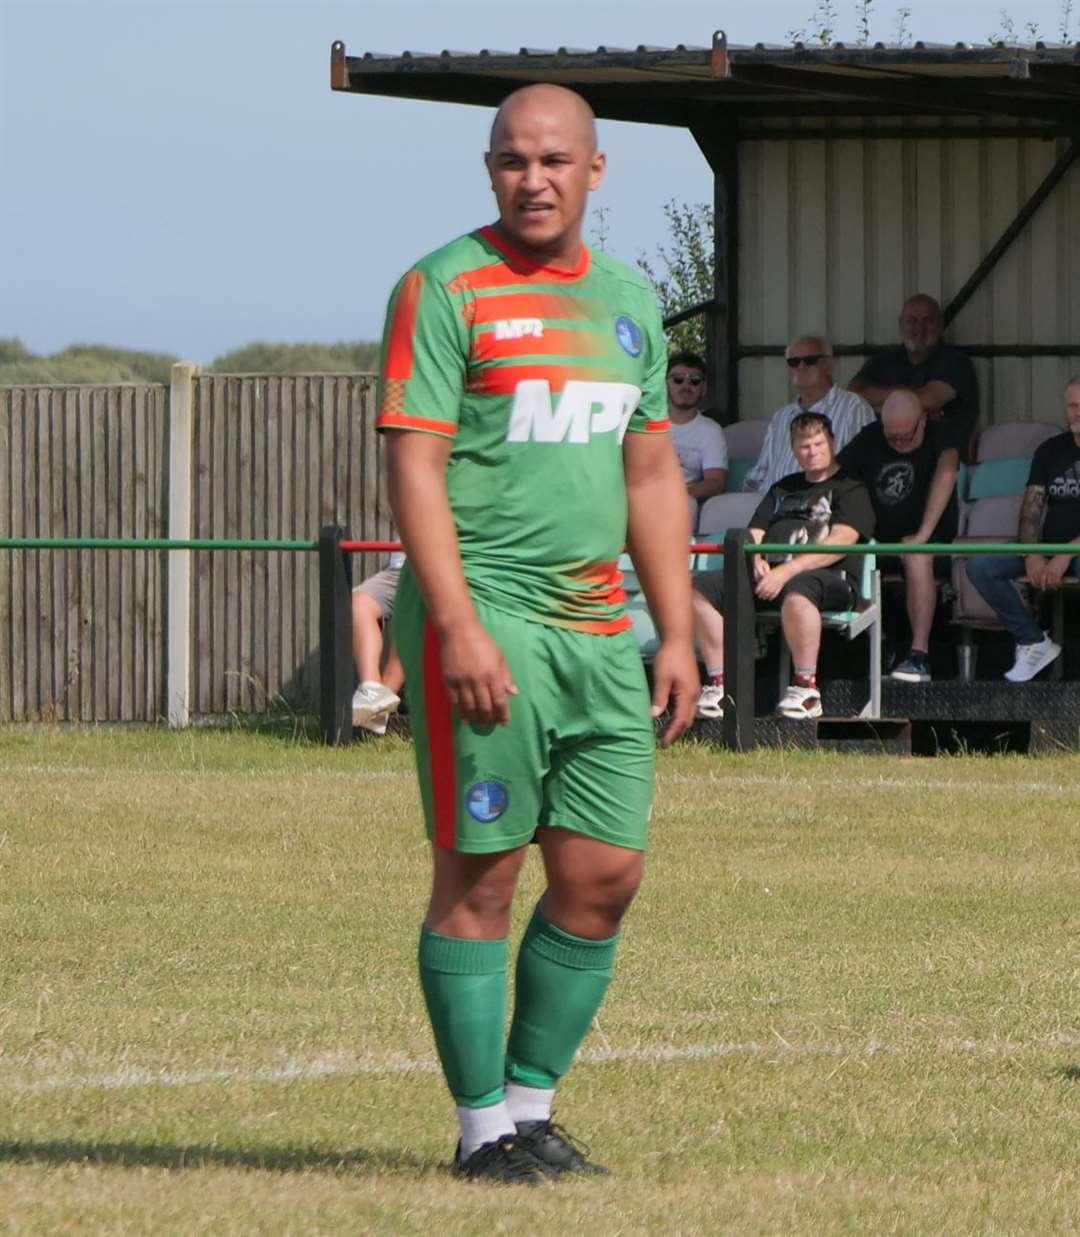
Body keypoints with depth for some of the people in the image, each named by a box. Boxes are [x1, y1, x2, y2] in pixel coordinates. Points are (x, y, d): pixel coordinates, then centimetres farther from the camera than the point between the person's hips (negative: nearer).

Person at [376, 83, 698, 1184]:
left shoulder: (628, 302, 15)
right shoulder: (444, 291, -5)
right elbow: (414, 466, -11)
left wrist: (676, 632, 14)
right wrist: (458, 628, -20)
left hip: (600, 629, 6)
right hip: (484, 622, -6)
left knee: (605, 875, 4)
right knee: (480, 875, -4)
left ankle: (531, 1103, 16)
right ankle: (483, 1127, 1)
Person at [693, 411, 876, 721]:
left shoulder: (850, 490, 8)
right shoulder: (783, 489, 29)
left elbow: (840, 543, -8)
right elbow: (754, 535, 23)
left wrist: (787, 571, -18)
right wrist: (757, 561, -3)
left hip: (830, 579, -6)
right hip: (769, 575, 6)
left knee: (797, 591, -43)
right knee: (701, 587, -15)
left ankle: (806, 689, -34)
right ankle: (719, 684, -19)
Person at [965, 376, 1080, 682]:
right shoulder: (1050, 451, 14)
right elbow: (1032, 507, 8)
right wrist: (1032, 554, -11)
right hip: (1049, 545, 6)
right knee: (979, 565, -14)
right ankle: (1034, 643, -10)